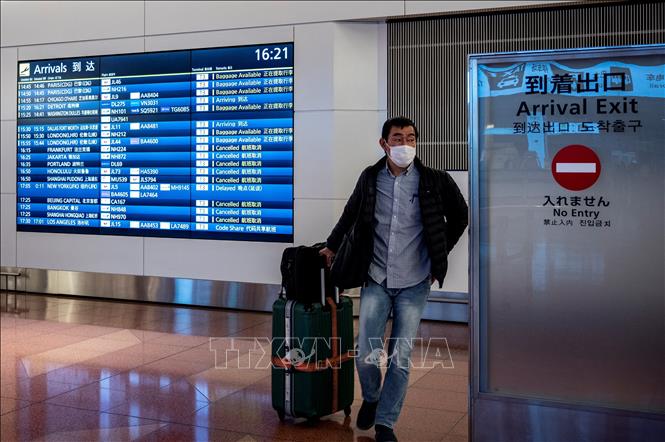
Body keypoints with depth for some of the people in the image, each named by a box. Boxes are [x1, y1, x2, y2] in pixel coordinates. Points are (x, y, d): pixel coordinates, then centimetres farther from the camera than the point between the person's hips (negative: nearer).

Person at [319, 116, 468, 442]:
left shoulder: (434, 181, -7)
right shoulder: (370, 178, 0)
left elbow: (459, 217, 8)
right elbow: (350, 214, 17)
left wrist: (437, 257, 8)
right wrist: (332, 245, 24)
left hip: (414, 284, -1)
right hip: (376, 280, 1)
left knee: (400, 359, 0)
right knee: (366, 354, -1)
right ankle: (370, 399, 30)